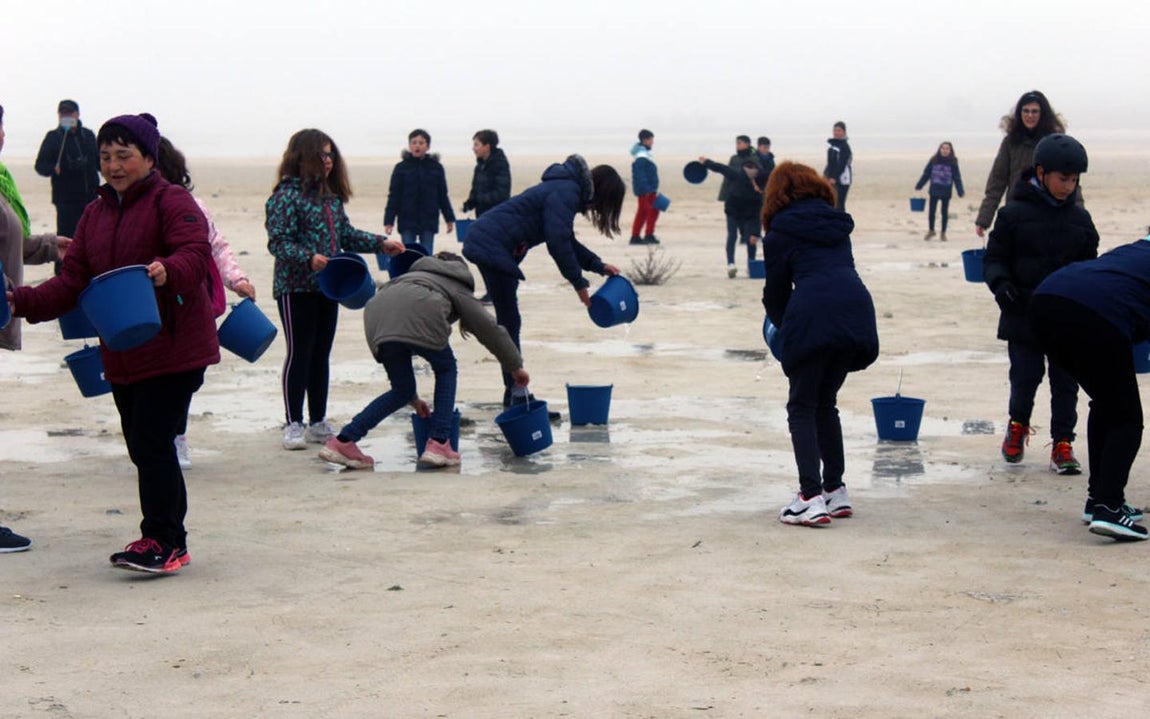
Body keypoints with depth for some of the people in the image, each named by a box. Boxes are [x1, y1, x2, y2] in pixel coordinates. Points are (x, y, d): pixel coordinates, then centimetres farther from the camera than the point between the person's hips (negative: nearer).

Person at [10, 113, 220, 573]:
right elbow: (72, 281, 10)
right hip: (123, 356, 7)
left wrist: (168, 272, -44)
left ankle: (161, 541, -2)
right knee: (143, 448, 11)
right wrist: (22, 301, -5)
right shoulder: (95, 214, 15)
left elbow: (196, 253, -22)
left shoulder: (171, 201, -7)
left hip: (175, 349, -7)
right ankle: (169, 540, 22)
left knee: (151, 443, -12)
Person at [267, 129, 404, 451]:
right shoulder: (287, 195, -12)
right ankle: (293, 425, 4)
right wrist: (309, 258, -29)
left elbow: (346, 234, 19)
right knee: (299, 353, -3)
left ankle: (318, 423, 19)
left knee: (321, 354, 11)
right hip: (296, 288, -7)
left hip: (326, 287, 7)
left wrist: (380, 243, 11)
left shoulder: (331, 195, 12)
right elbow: (278, 241, -17)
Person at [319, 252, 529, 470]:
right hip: (418, 314, -5)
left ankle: (343, 441, 13)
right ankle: (438, 444, 12)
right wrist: (515, 366, 40)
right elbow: (489, 329, 27)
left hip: (376, 314, 5)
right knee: (446, 370, 22)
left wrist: (414, 399, 47)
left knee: (402, 390, 20)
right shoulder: (457, 288, 32)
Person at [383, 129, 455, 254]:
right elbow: (393, 196, 2)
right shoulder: (401, 168, 1)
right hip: (407, 220, -1)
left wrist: (449, 218, 10)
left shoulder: (436, 168, 4)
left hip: (428, 220, 1)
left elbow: (443, 195, 10)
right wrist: (389, 220, -4)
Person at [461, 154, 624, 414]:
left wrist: (599, 265, 19)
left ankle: (515, 393, 21)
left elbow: (567, 241, 26)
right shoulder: (566, 193, -15)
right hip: (494, 249, -11)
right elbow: (558, 242, -20)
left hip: (488, 245, 11)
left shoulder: (567, 189, 17)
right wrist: (579, 283, -11)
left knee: (509, 324, 15)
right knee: (509, 324, -7)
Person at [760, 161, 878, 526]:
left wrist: (782, 325, 35)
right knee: (825, 403, 20)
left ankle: (811, 498, -9)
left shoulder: (781, 231, 11)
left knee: (802, 407, 3)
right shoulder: (837, 224, 25)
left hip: (813, 317, -5)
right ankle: (836, 490, 19)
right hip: (857, 310, 5)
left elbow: (776, 290, 14)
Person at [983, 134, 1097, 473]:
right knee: (1025, 378, 3)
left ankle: (1063, 444, 14)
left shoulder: (1080, 220, 6)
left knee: (1066, 383, 4)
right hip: (1024, 315, -3)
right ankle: (1018, 425, 31)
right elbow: (994, 258, -2)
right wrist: (1000, 283, -20)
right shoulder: (1014, 214, -5)